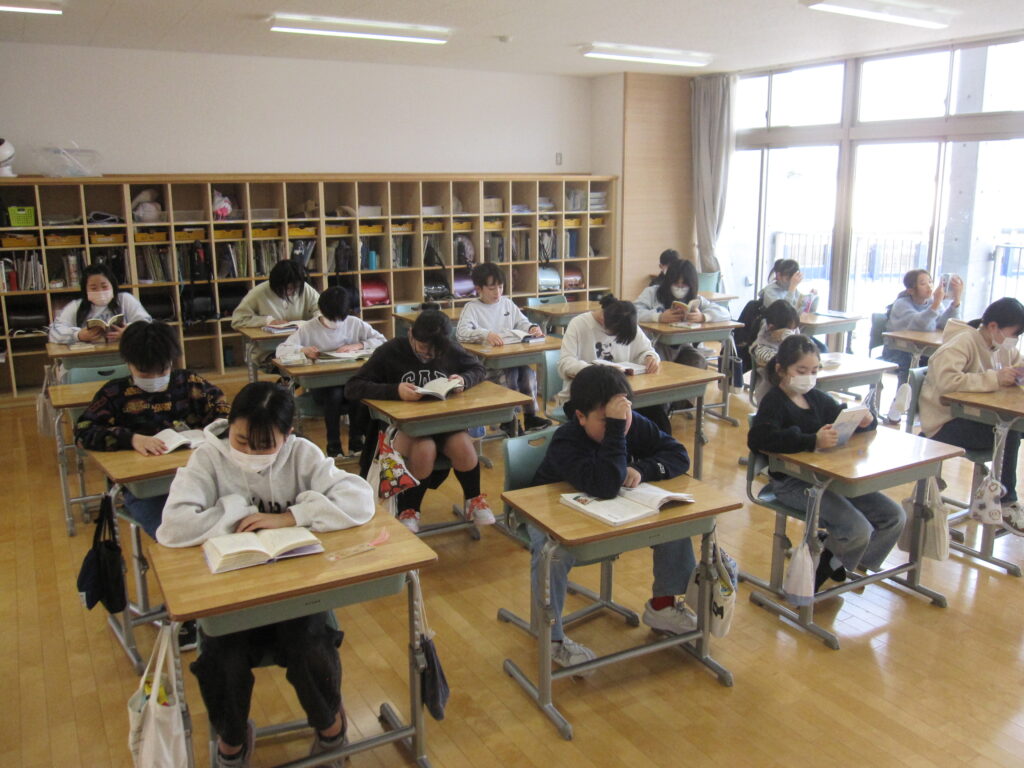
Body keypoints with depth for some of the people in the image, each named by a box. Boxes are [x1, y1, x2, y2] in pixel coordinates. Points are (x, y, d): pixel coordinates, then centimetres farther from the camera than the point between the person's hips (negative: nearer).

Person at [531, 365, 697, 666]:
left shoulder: (635, 424, -13)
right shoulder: (565, 442, -32)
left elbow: (679, 455, -10)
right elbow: (605, 486, -47)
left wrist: (641, 469, -29)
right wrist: (615, 427, -48)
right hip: (557, 514, -6)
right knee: (552, 553, -38)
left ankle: (662, 606, 10)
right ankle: (552, 638, -14)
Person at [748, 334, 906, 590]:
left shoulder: (816, 398, 14)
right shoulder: (774, 402, -10)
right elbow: (758, 439, -29)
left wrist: (864, 420, -4)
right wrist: (813, 441, -37)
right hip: (792, 483, -8)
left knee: (894, 516, 2)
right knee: (858, 530, -22)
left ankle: (833, 563, 16)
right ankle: (823, 565, 11)